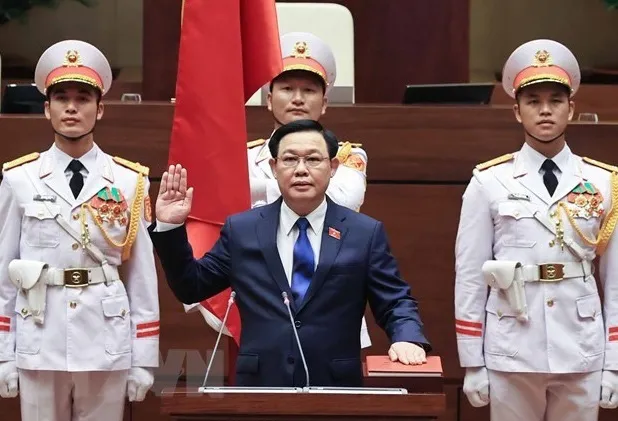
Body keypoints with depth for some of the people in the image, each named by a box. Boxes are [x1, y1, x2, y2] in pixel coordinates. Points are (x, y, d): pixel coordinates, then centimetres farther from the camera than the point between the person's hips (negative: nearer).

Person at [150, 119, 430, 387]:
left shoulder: (365, 233, 3)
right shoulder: (241, 230, 7)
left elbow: (396, 303, 3)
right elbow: (191, 288, 11)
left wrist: (407, 339, -18)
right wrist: (170, 228, 0)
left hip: (335, 393, 0)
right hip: (259, 389, 1)